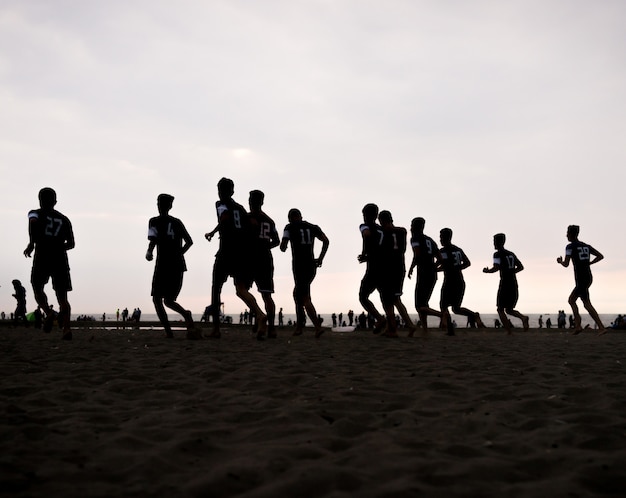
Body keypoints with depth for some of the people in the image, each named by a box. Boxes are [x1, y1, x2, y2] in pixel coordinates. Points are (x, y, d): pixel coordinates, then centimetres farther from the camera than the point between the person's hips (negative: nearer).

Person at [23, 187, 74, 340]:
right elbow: (71, 244, 13)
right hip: (60, 259, 2)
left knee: (38, 289, 18)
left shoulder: (35, 213, 8)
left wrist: (32, 243, -14)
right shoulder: (64, 219, 17)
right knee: (62, 297, 4)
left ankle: (49, 312, -11)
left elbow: (33, 221, -19)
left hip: (41, 259, -2)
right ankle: (66, 328, -16)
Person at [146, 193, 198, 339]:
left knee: (157, 299, 6)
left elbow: (153, 240, -12)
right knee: (169, 300, 14)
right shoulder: (177, 222, 14)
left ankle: (168, 331, -11)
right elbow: (189, 241, 14)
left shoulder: (154, 221, 1)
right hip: (179, 265, 5)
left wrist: (149, 253, 8)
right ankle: (185, 314, -18)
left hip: (163, 265, -5)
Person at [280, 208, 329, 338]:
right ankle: (299, 325, 23)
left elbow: (283, 245, -6)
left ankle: (318, 327, -20)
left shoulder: (290, 227, 2)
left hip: (298, 266, -5)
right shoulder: (313, 227, 13)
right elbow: (326, 241, 1)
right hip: (311, 265, 5)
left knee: (305, 298, -6)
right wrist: (320, 258, 6)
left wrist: (283, 248, 17)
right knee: (297, 293, 22)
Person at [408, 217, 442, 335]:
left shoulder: (415, 238, -1)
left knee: (420, 307, -7)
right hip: (433, 275, 8)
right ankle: (425, 330, 8)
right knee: (423, 304, 15)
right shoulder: (430, 240, 20)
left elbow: (417, 254, -16)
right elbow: (439, 259, 18)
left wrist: (411, 268, -3)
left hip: (423, 275, -8)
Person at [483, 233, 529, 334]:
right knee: (509, 309, 16)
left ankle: (508, 330, -5)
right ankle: (523, 317, -11)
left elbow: (496, 268, -17)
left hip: (504, 284, -6)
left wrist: (487, 271, 1)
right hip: (514, 285, 6)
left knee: (500, 309, 6)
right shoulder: (511, 254, 16)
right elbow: (521, 267, 16)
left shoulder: (497, 254, -5)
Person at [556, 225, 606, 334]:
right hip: (588, 277, 8)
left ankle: (601, 328, -11)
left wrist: (560, 261, 8)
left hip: (581, 279, -8)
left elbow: (566, 264, -14)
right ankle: (577, 325, 9)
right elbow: (601, 256, 12)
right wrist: (588, 263, 17)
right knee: (571, 300, 15)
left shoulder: (570, 246, -7)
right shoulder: (586, 246, 16)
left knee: (587, 304, -7)